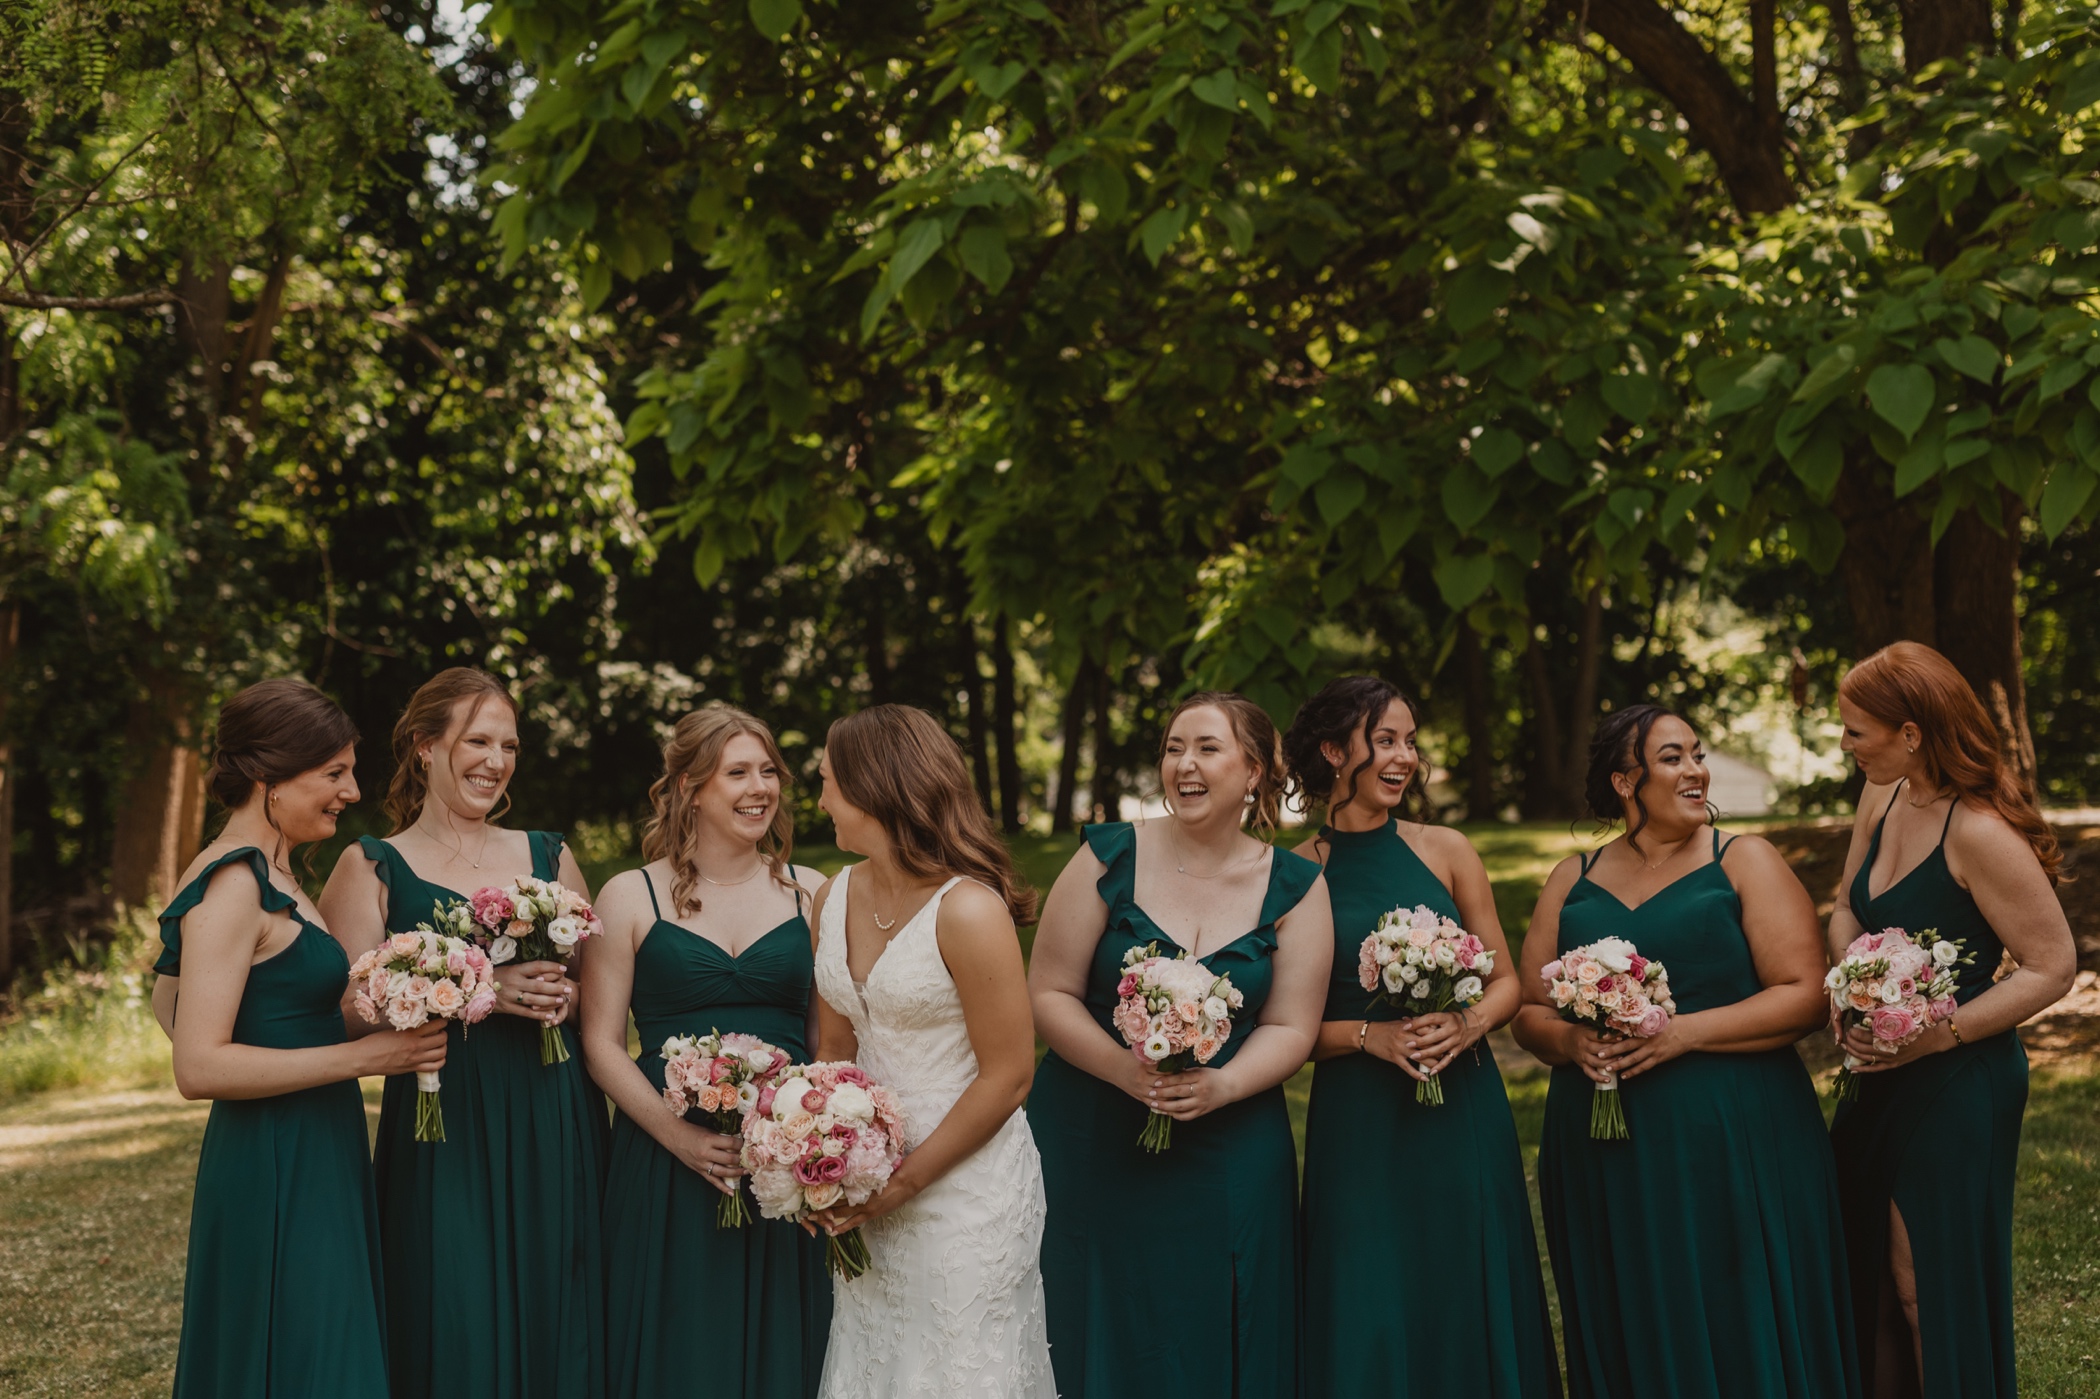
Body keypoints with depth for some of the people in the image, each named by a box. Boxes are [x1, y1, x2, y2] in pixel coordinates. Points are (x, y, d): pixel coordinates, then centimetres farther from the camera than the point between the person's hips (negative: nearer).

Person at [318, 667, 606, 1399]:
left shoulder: (548, 857, 13)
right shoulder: (372, 867, 2)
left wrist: (563, 996, -6)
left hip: (555, 1126, 3)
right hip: (440, 1128, -3)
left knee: (558, 1330, 5)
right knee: (457, 1339, -5)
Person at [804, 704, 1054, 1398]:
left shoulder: (969, 910, -18)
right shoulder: (836, 898, 4)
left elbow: (1007, 1076, -16)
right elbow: (836, 1044, 11)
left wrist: (905, 1181, -15)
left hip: (967, 1180, -6)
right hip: (871, 1185, 7)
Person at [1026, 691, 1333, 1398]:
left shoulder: (1294, 886, 1)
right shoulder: (1110, 858, -2)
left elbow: (1290, 1027, -1)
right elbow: (1049, 993, -3)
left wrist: (1220, 1086, -19)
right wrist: (1124, 1069, -19)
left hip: (1230, 1149, 1)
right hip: (1095, 1146, -1)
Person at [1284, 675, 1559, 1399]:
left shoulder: (1446, 851, 3)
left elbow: (1505, 980, 8)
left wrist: (1465, 1026, -11)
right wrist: (1367, 1035, -15)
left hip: (1463, 1114, 2)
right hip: (1358, 1119, -2)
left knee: (1472, 1306, 8)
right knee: (1372, 1327, 3)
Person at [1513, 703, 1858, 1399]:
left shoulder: (1743, 863, 3)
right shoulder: (1573, 882, 12)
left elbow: (1804, 995, -6)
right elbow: (1529, 1011, 13)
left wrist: (1684, 1033, -16)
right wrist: (1571, 1041, -9)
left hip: (1731, 1144, -3)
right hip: (1601, 1153, 3)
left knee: (1737, 1338, -1)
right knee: (1626, 1337, 7)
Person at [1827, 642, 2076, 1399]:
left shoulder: (1980, 833, -21)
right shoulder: (1882, 799, 3)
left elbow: (2053, 966, -18)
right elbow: (1847, 911, 15)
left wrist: (1938, 1035, -21)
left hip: (1957, 1083, -8)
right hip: (1887, 1075, 8)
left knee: (1928, 1285, 3)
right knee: (1859, 1268, 15)